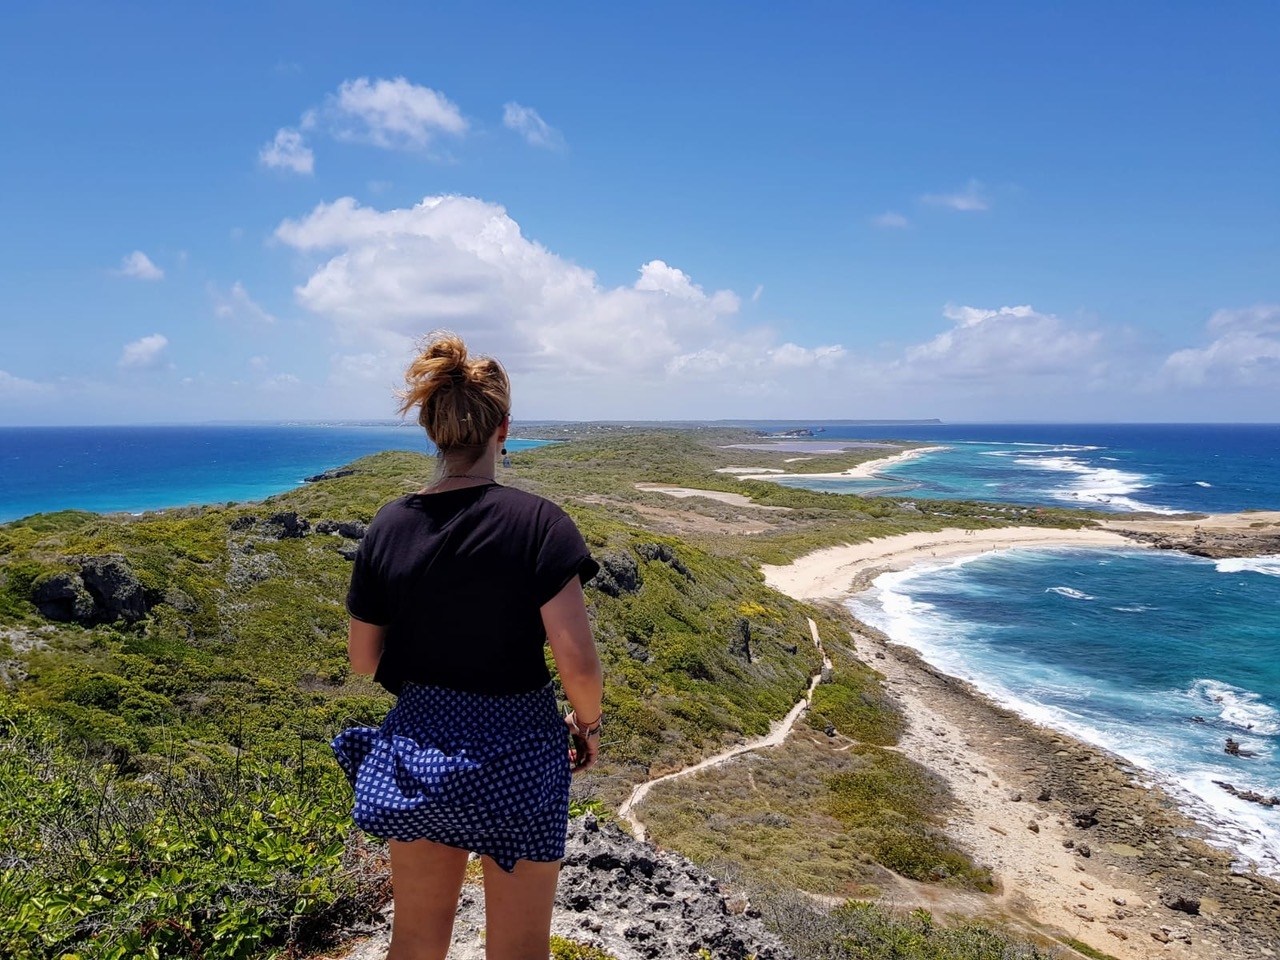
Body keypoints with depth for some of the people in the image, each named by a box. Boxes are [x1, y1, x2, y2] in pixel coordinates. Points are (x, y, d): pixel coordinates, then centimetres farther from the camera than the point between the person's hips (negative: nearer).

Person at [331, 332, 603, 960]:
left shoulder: (389, 527, -5)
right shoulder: (536, 521, -17)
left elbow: (363, 659, 3)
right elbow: (577, 660, -20)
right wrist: (587, 724, -1)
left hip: (413, 756, 4)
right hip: (514, 754, -4)